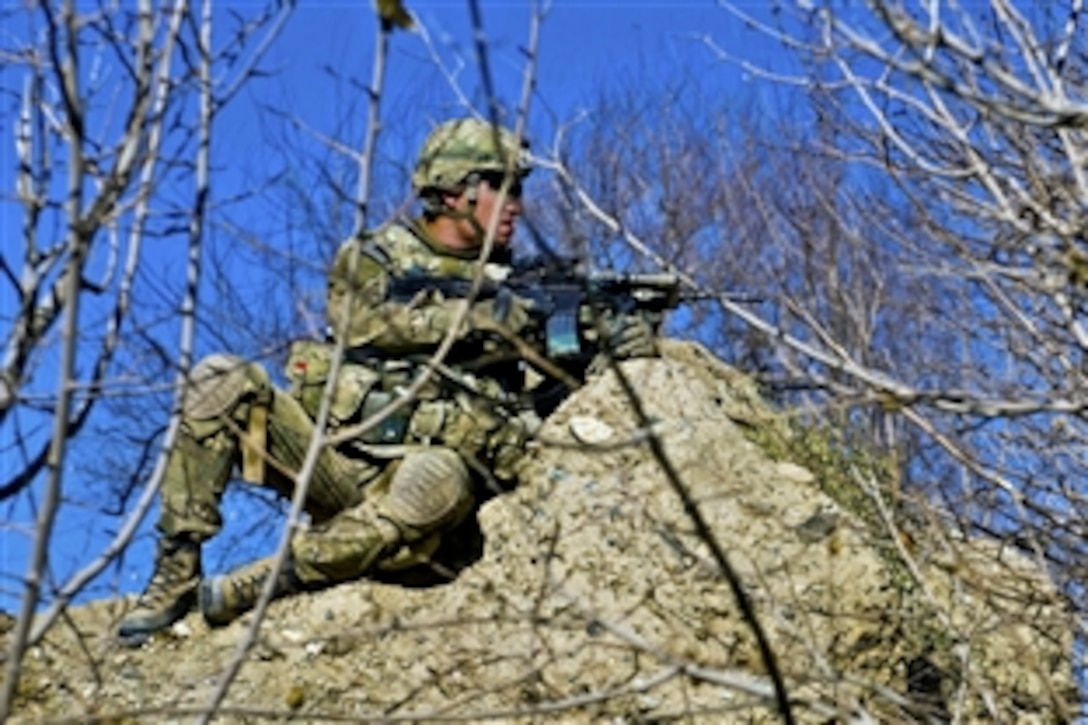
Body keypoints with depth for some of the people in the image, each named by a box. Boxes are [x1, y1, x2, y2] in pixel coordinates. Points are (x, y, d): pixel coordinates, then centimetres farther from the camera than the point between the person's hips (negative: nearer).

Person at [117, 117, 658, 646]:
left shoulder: (520, 285, 17)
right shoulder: (375, 256, 11)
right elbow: (364, 323, -9)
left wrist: (618, 348, -8)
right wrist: (474, 317, -16)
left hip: (404, 483, 0)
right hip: (327, 455, 0)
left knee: (438, 481, -37)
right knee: (223, 382, -22)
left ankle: (247, 590, -28)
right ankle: (178, 573, -13)